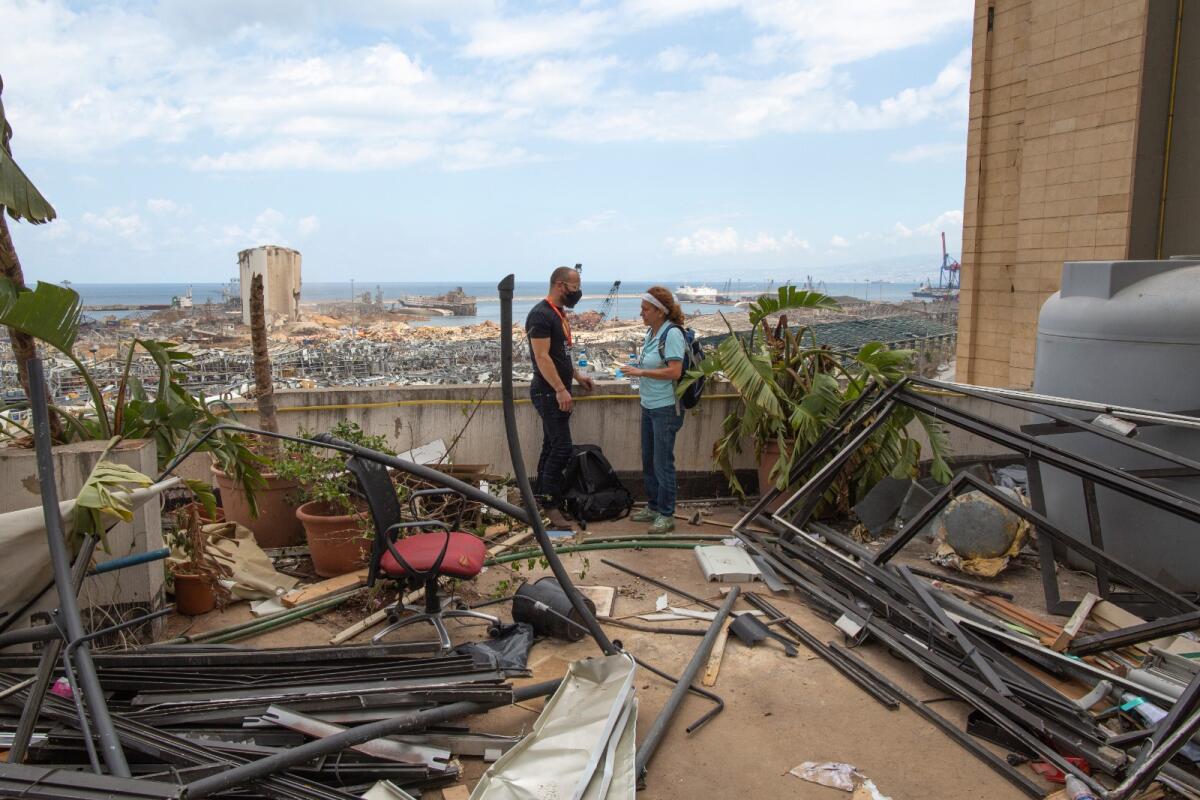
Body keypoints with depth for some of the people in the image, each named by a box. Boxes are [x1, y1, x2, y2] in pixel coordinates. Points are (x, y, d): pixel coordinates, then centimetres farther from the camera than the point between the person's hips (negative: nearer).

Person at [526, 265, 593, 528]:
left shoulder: (559, 313, 14)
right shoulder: (541, 315, -16)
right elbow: (542, 357, -22)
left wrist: (576, 375, 24)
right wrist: (560, 390, -26)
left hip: (558, 391, 10)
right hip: (549, 392, -10)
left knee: (552, 445, 13)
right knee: (561, 447, -11)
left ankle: (541, 496, 21)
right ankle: (551, 505, -3)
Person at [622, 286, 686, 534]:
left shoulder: (672, 333, -17)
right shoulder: (651, 332, 8)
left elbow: (674, 372, -24)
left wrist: (641, 372, -21)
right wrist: (643, 383, 9)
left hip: (666, 408, -9)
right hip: (649, 406, 9)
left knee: (662, 463, 0)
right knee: (648, 460, 17)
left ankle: (666, 515, 12)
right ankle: (653, 506, 32)